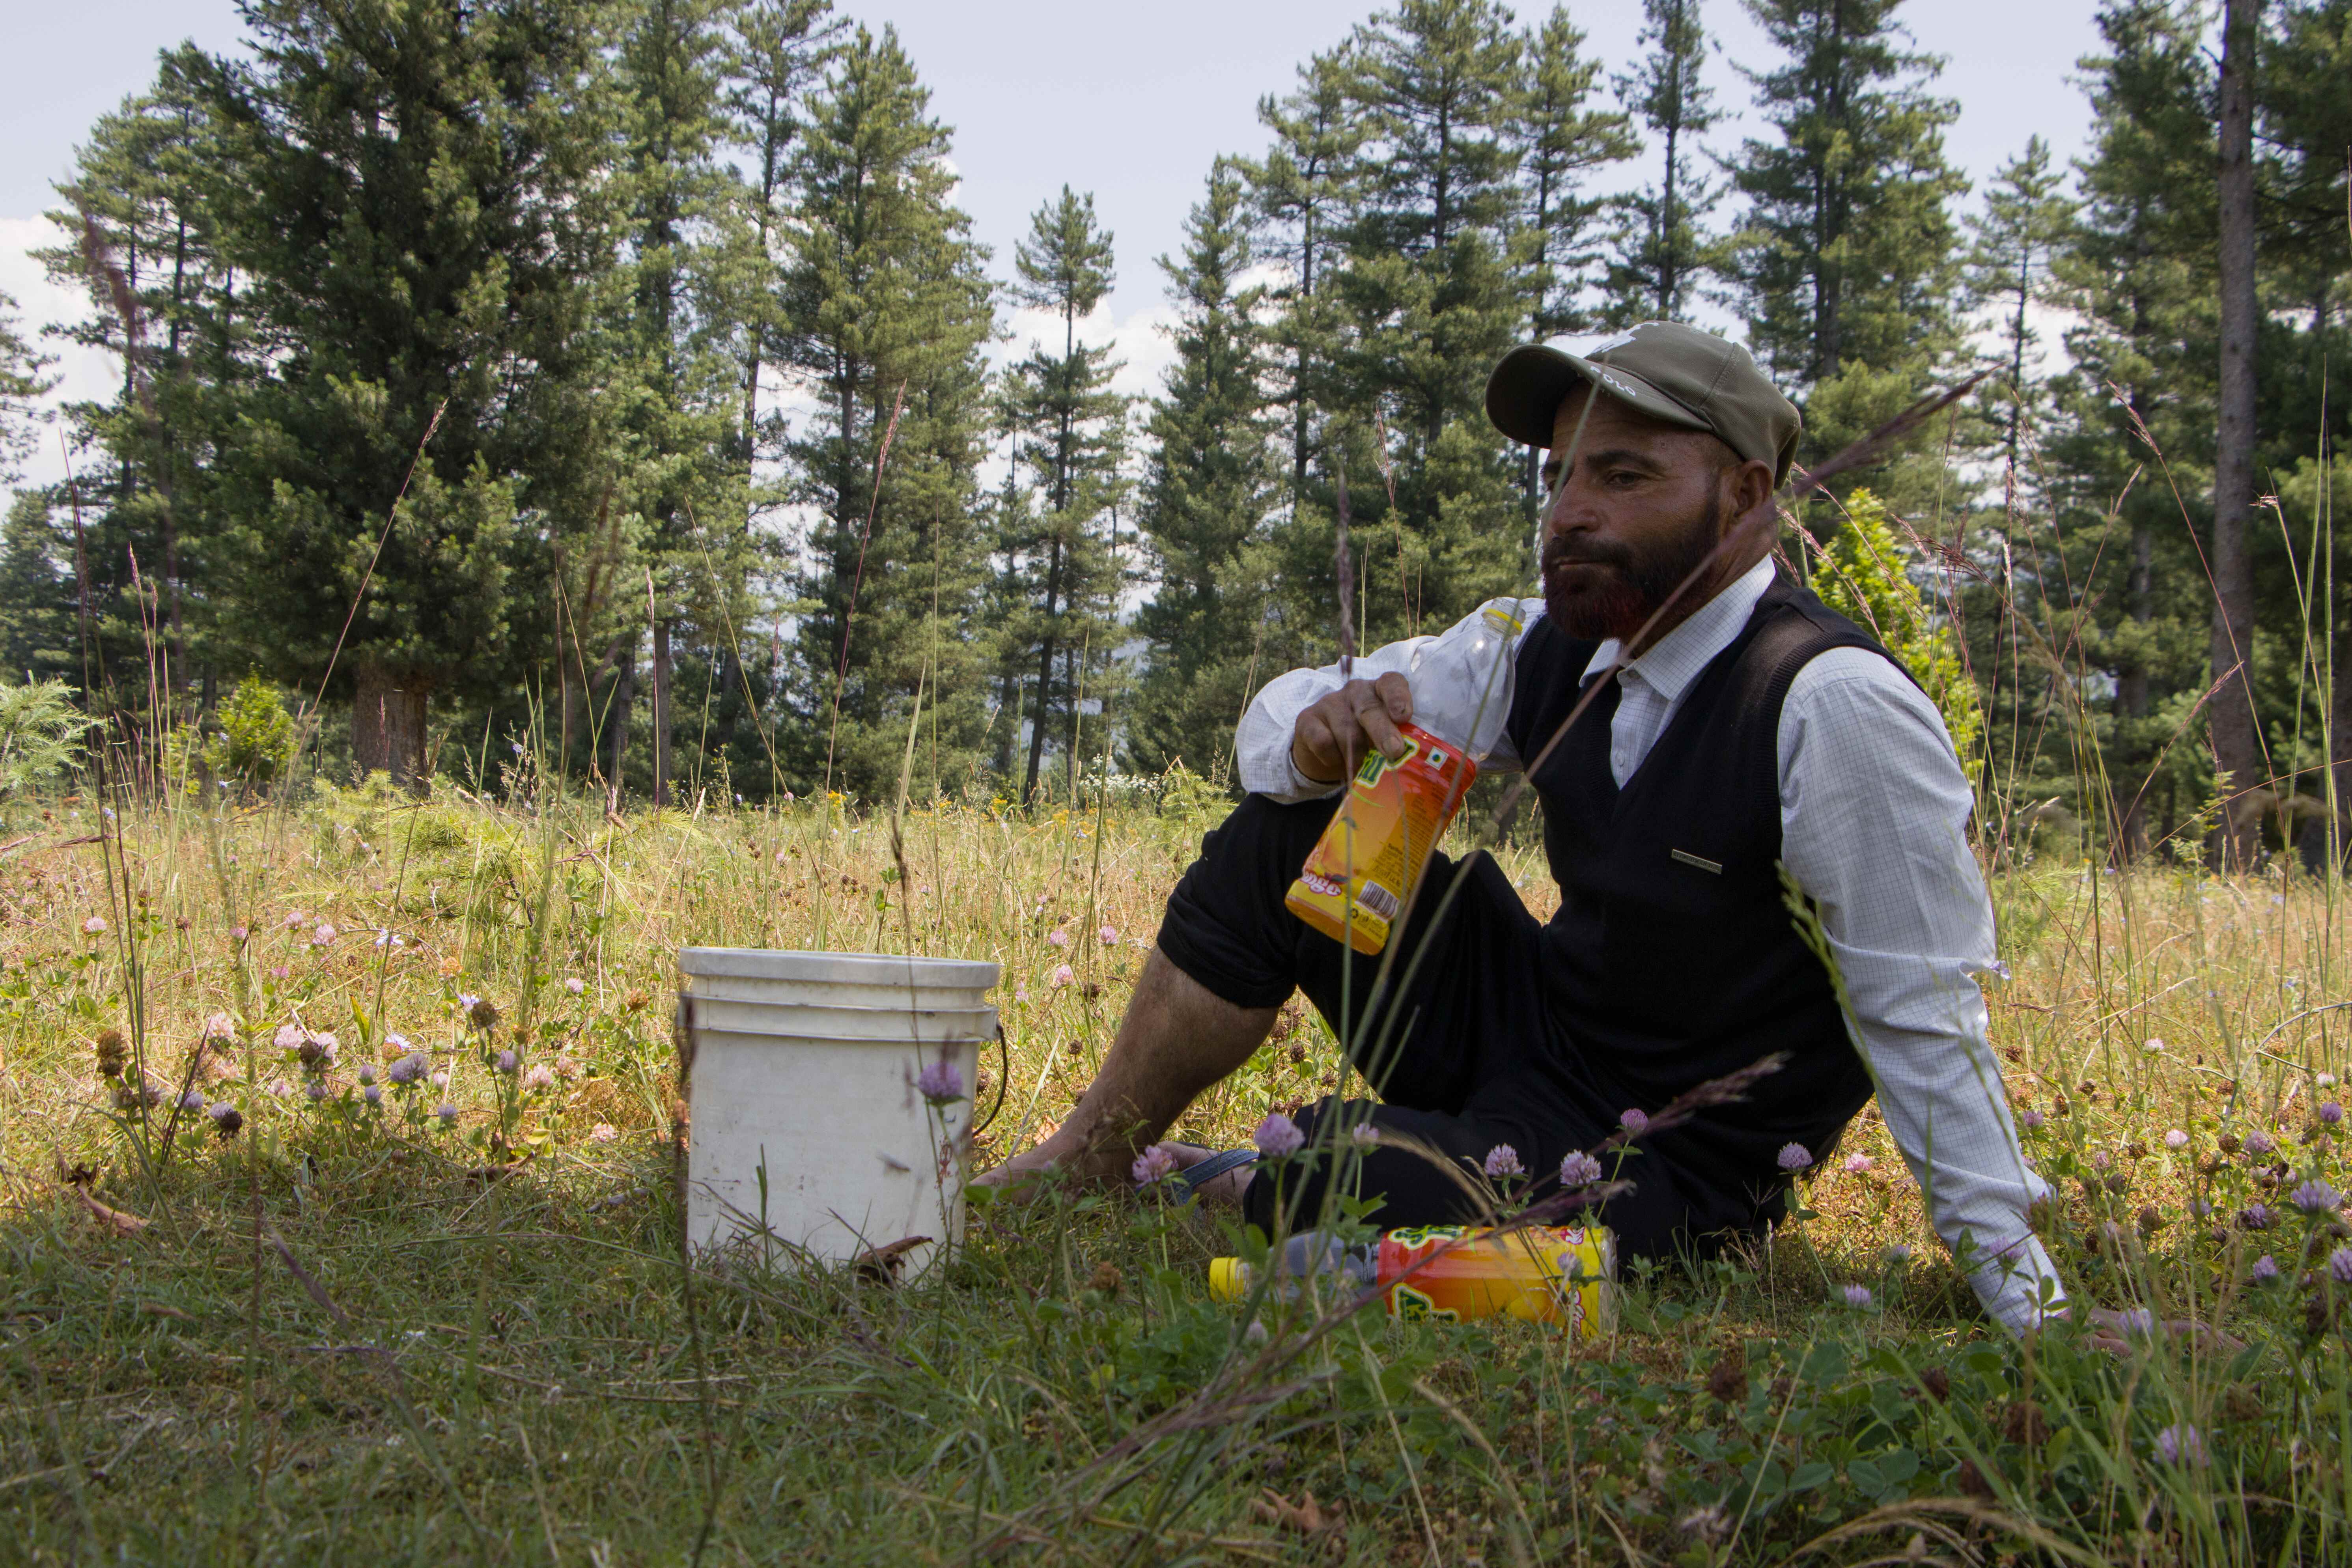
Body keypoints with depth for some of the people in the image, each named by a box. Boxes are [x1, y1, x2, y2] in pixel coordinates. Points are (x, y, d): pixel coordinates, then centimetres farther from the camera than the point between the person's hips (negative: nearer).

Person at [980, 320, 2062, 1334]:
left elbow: (1926, 1016, -21)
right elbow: (1279, 722, 5)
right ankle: (1088, 1165, 7)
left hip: (1667, 1183, -7)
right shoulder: (1552, 644, -1)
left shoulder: (1839, 709, -24)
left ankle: (1216, 1194, 6)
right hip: (1530, 1028, 7)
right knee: (1283, 837, -5)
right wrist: (1322, 733, -20)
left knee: (1319, 1174, -30)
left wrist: (2022, 1296, -23)